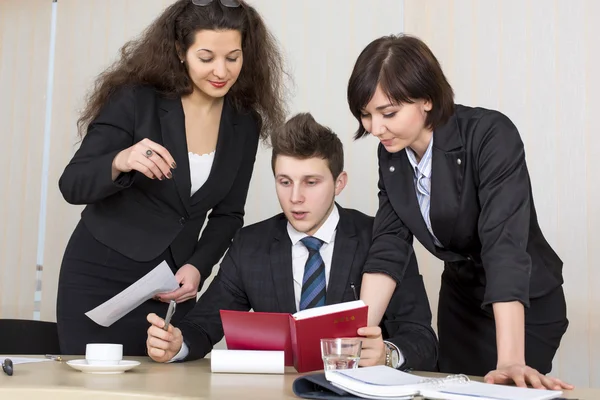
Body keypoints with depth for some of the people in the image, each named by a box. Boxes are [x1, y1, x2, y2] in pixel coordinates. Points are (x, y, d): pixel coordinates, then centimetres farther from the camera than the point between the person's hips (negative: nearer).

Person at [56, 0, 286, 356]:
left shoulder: (245, 124, 0)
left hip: (173, 288, 3)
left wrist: (198, 267, -9)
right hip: (101, 278, -3)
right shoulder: (135, 100, -12)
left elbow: (228, 214, 7)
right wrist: (121, 162, -32)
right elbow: (72, 186, -13)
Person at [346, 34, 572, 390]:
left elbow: (505, 245, -35)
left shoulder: (491, 136, -27)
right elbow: (389, 246, -10)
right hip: (459, 298, 6)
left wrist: (510, 363, -42)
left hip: (528, 305, -5)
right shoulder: (391, 152, -8)